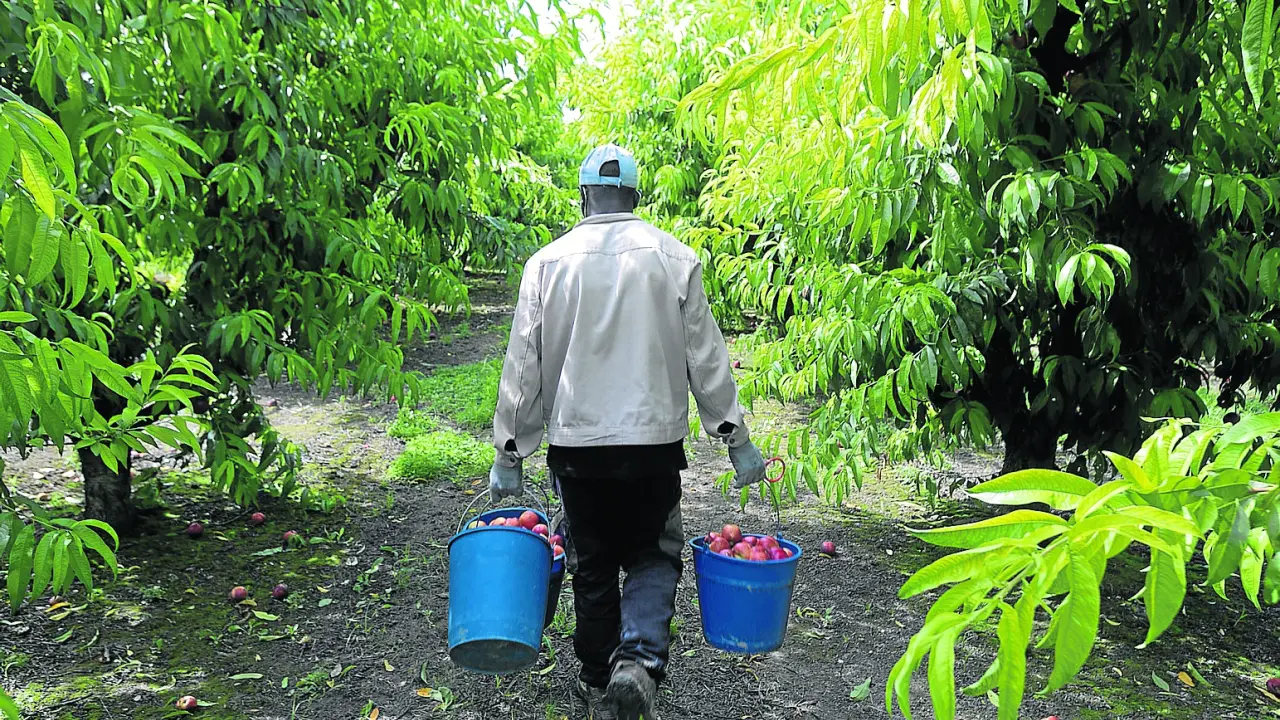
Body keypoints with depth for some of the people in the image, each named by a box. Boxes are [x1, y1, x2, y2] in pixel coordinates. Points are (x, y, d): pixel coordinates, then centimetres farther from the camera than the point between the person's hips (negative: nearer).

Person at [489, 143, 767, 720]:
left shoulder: (548, 262, -1)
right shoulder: (674, 258, -2)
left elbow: (523, 368, 0)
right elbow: (707, 358, 0)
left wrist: (509, 453, 8)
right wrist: (737, 439, 7)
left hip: (576, 442, 1)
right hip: (654, 439, 0)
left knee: (593, 566, 16)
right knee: (653, 556, 16)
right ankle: (640, 659, -7)